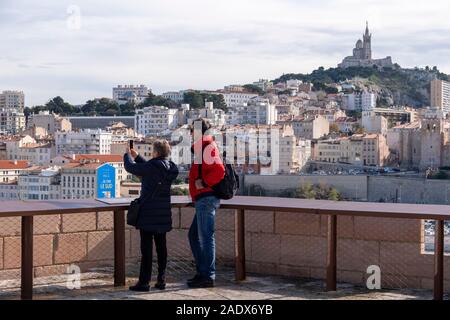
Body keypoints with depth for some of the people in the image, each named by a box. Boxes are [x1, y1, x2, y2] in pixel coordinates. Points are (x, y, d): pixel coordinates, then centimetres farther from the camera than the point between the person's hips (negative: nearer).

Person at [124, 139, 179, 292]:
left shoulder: (152, 166, -19)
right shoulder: (170, 168, 5)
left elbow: (130, 167, -10)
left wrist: (128, 155, 10)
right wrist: (136, 157, 26)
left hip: (148, 214, -7)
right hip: (163, 215, 7)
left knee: (146, 248, -3)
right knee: (161, 247, 12)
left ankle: (144, 282, -1)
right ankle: (161, 280, 15)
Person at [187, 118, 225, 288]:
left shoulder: (208, 147, -12)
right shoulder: (202, 148, 20)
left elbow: (219, 171, -26)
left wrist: (204, 183, -18)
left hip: (206, 198, -11)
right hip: (203, 199, 11)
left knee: (206, 236, -7)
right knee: (194, 235, 16)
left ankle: (208, 276, -4)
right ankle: (202, 272, 20)